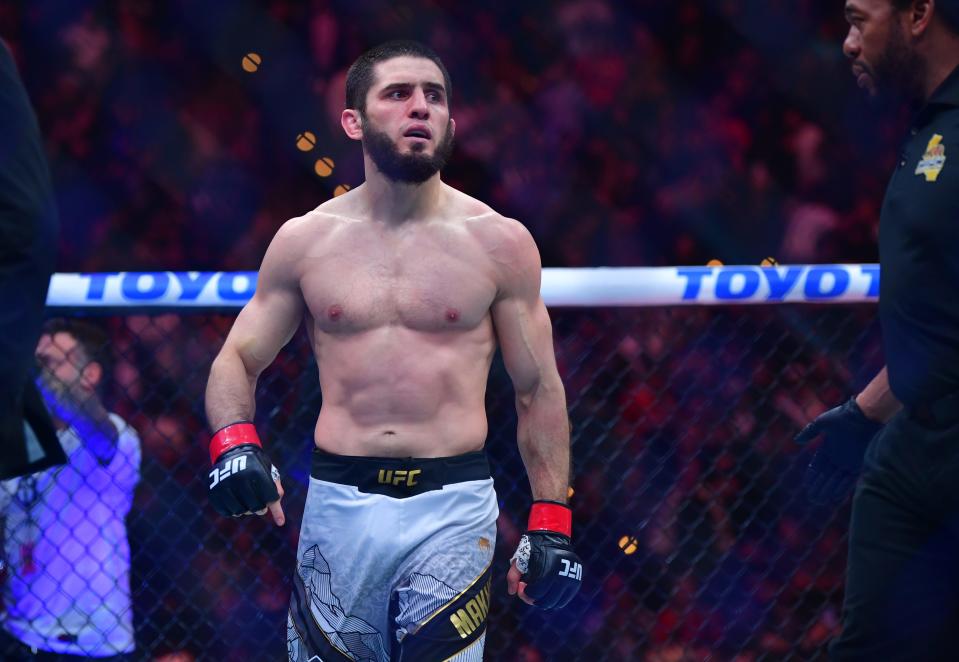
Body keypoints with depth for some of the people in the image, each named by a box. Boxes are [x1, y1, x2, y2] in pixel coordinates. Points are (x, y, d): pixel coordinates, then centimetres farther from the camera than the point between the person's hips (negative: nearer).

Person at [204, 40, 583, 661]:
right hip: (338, 505, 2)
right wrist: (234, 440, -10)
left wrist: (551, 522, 1)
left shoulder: (499, 242, 4)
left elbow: (539, 388, 7)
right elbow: (237, 360, 12)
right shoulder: (304, 241, 7)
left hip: (453, 506, -2)